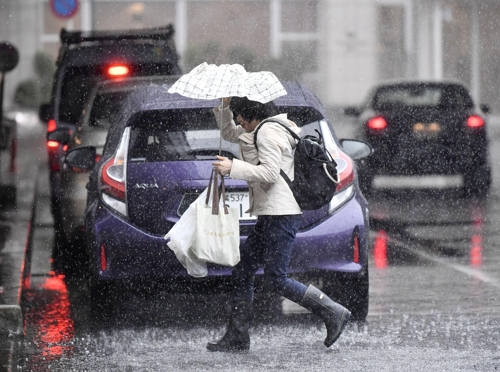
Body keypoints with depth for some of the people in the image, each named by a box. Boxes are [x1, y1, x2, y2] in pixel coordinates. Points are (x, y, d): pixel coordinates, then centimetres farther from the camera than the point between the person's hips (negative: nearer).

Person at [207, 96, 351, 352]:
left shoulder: (268, 132, -11)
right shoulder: (259, 130, 19)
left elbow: (270, 172, -22)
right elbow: (229, 133, 35)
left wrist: (233, 168, -20)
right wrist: (224, 107, 19)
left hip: (281, 215, -11)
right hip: (270, 215, 11)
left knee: (276, 279, -11)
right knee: (242, 271, 10)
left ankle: (333, 313, -7)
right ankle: (237, 338, 11)